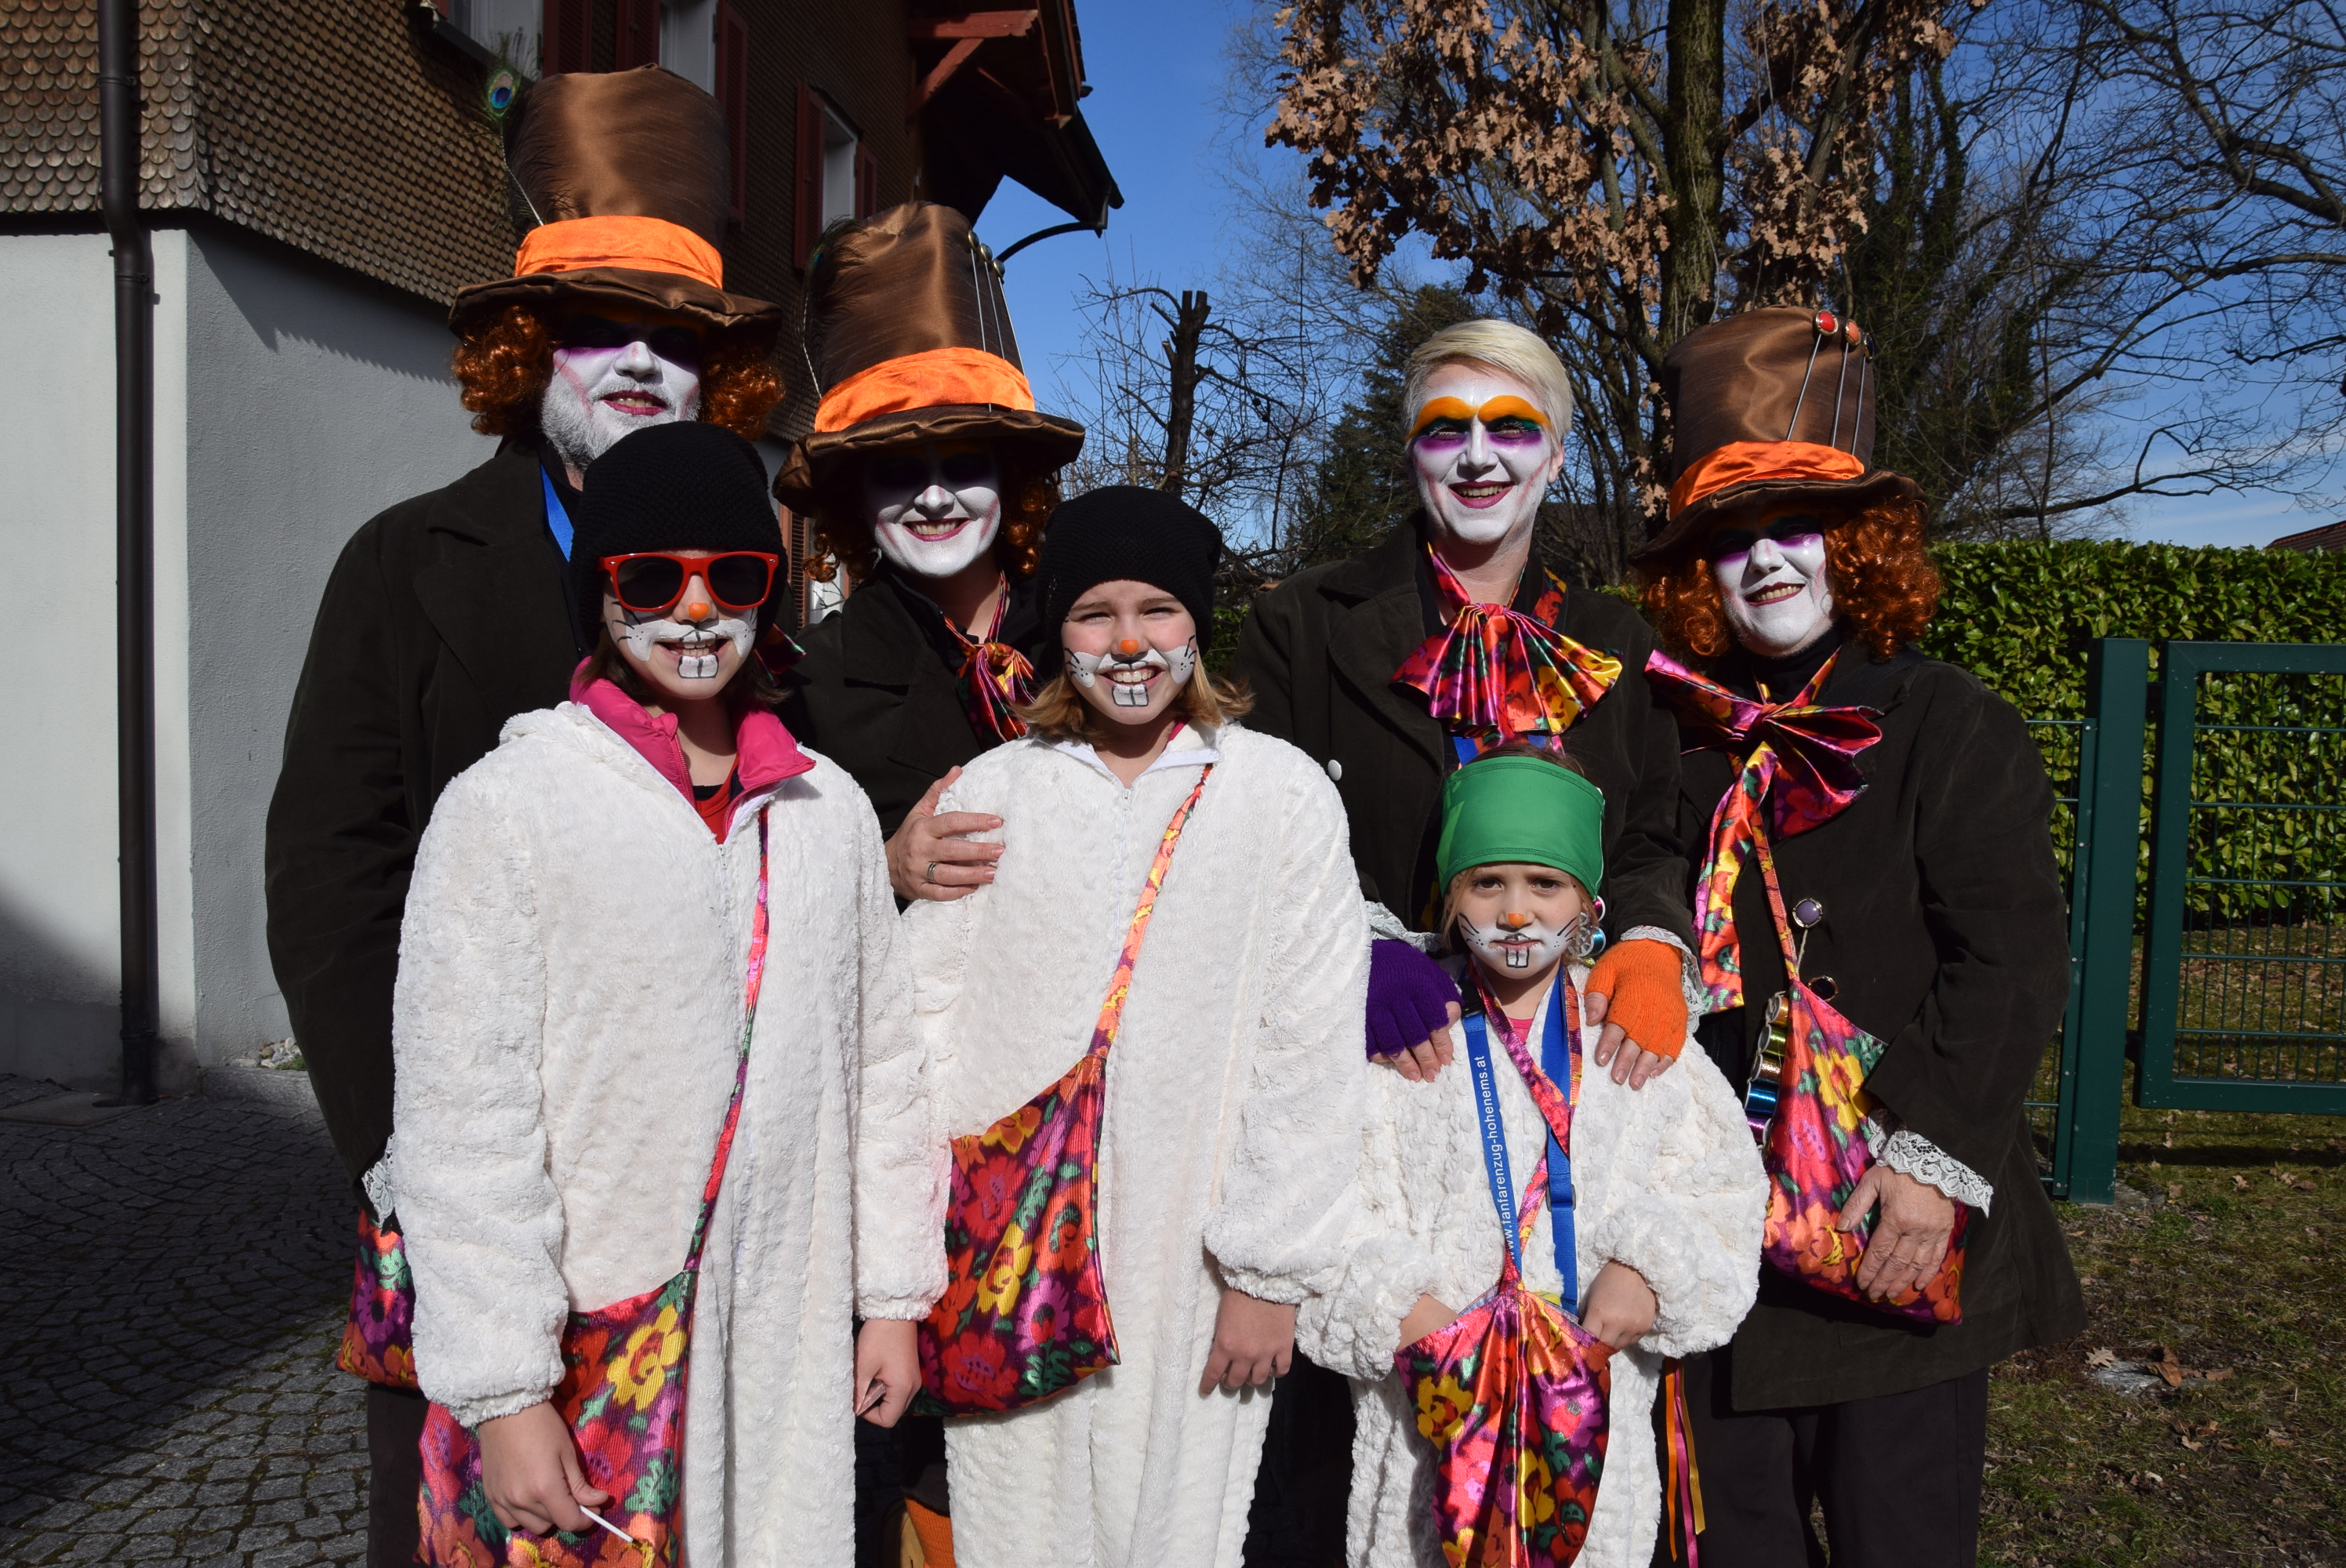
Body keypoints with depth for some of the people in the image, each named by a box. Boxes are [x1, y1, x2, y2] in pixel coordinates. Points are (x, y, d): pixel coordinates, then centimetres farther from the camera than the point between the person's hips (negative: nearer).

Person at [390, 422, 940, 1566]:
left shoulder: (830, 810, 5)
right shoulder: (506, 806, -9)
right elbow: (461, 1124, -10)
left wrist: (894, 1295, 10)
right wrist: (502, 1393, -11)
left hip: (789, 1346, 4)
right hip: (586, 1353, -3)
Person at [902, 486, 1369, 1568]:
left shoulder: (1284, 794, -4)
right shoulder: (990, 793, 2)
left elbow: (1311, 1050, -4)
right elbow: (927, 1014, 4)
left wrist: (1271, 1273, -4)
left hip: (1195, 1266, -1)